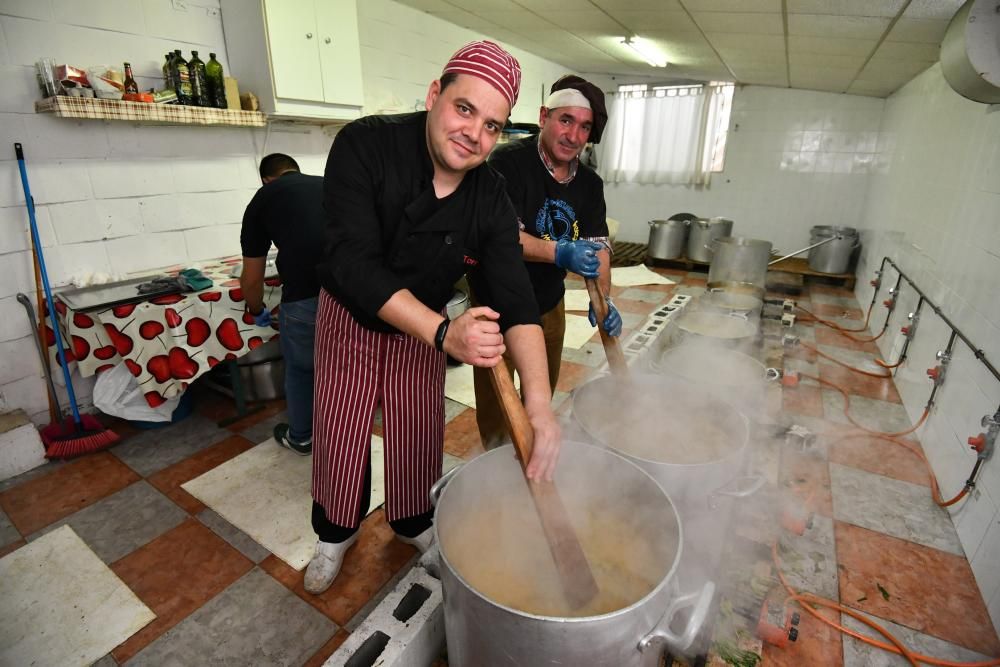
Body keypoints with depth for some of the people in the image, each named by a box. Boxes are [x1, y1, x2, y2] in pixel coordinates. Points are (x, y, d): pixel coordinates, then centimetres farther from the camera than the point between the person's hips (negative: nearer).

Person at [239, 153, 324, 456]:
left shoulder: (263, 198, 18)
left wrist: (257, 312, 41)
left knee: (299, 369, 24)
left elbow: (251, 279, 22)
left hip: (306, 296, -3)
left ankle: (300, 437, 44)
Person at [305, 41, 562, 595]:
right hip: (350, 318, -1)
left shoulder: (491, 198, -18)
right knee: (339, 436, 10)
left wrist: (539, 404, -39)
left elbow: (515, 298, -26)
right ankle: (336, 533, 39)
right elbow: (352, 262, -34)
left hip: (426, 327, 2)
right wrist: (444, 332, -46)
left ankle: (414, 523, 42)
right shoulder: (364, 146, -26)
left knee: (419, 434, 12)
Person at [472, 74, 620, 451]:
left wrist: (603, 299, -9)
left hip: (549, 305, 7)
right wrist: (559, 253, -37)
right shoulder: (509, 162, -17)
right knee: (495, 399, 7)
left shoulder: (590, 184, 3)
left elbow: (597, 245, 5)